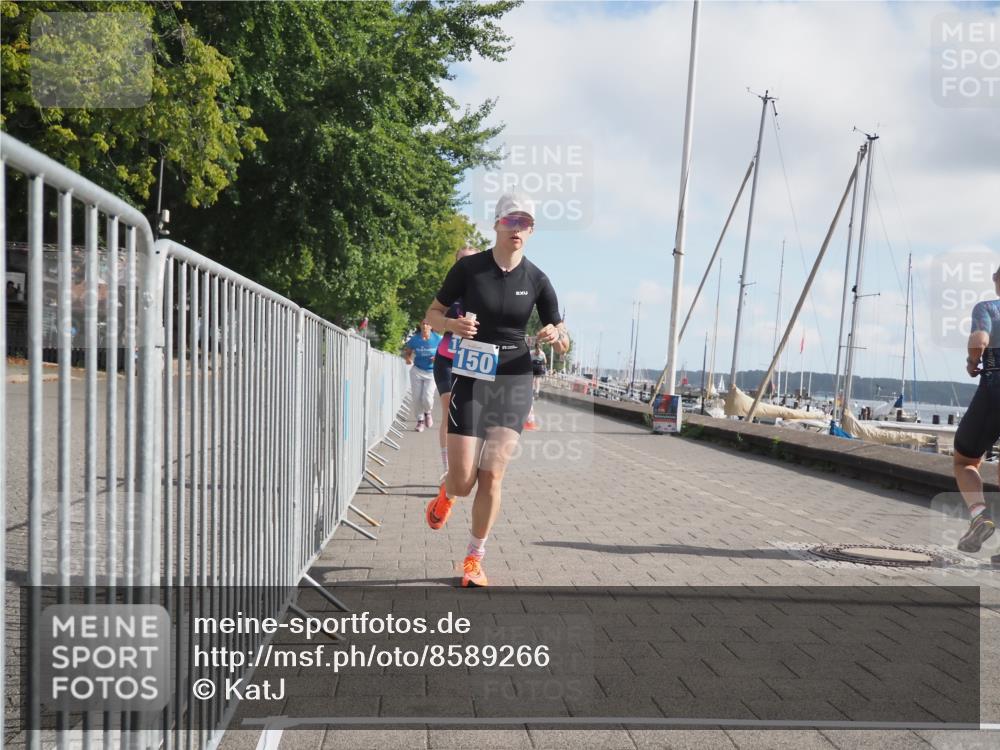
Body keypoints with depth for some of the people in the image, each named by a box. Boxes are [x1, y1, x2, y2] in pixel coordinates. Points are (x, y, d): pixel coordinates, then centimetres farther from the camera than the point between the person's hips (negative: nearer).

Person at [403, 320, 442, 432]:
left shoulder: (437, 339, -7)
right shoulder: (414, 339, -4)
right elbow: (407, 352, 5)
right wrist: (408, 358, -18)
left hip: (431, 372, -1)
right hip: (417, 371, 1)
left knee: (427, 398, -11)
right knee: (417, 398, 1)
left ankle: (427, 413, 24)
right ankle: (420, 419, 23)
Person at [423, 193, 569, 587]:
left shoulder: (537, 279, -1)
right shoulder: (469, 267, -5)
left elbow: (563, 342, 4)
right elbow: (433, 312, 4)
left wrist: (556, 337, -20)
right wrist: (452, 325, -18)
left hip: (514, 379, 1)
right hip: (471, 376, -1)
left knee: (492, 476, -4)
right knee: (463, 481, -5)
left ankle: (474, 560, 14)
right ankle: (445, 496, 34)